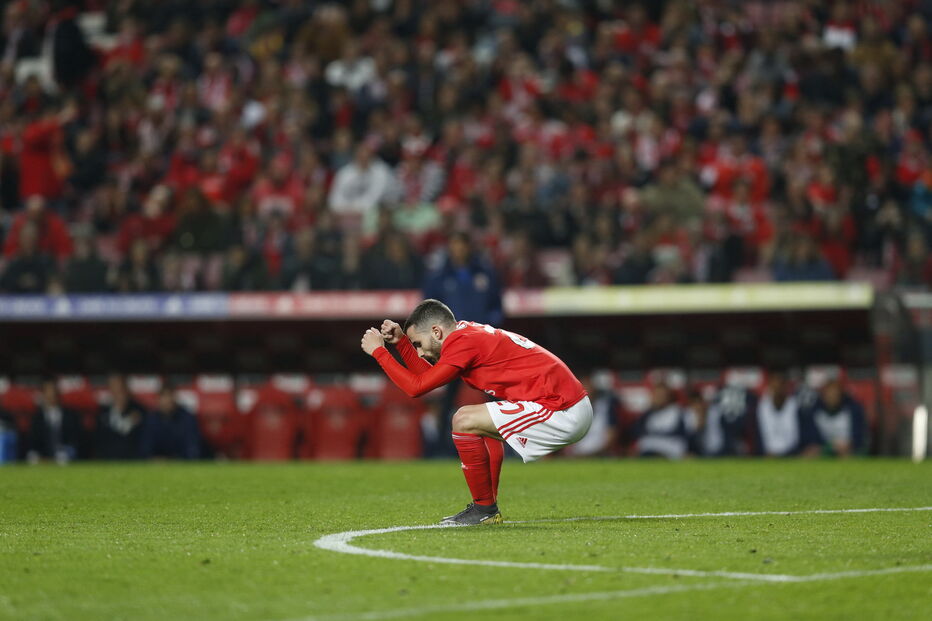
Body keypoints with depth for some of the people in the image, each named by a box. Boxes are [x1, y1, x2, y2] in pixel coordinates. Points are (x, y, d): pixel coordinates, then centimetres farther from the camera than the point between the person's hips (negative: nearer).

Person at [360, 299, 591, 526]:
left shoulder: (463, 342, -12)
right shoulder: (469, 332, 17)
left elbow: (416, 386, -12)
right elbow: (425, 375, 26)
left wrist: (378, 351, -3)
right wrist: (401, 341, 19)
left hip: (563, 411, -10)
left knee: (464, 420, -10)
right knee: (482, 424, 29)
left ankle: (484, 508, -1)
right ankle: (486, 508, 24)